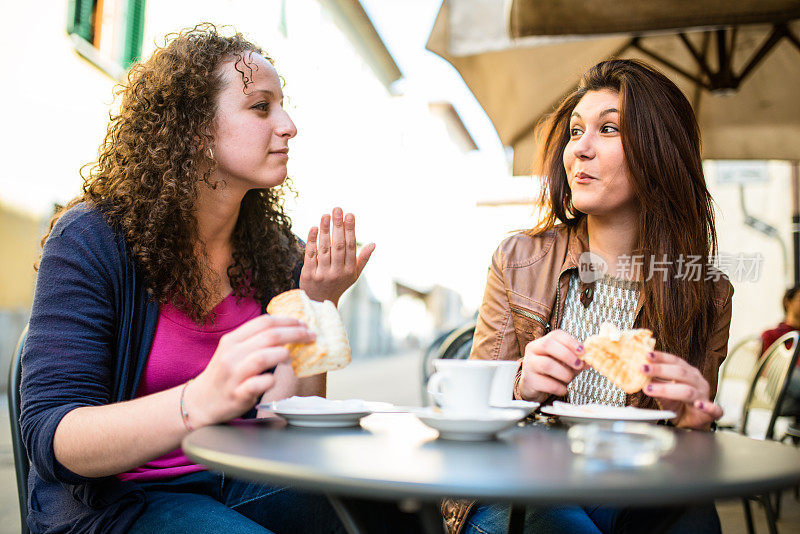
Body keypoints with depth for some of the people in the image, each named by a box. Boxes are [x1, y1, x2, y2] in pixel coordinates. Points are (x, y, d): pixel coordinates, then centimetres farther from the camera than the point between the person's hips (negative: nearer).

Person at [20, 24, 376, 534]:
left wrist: (316, 311, -17)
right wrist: (200, 403, -41)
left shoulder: (277, 253, 1)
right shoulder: (91, 240, -13)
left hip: (240, 486, 4)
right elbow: (51, 441, -22)